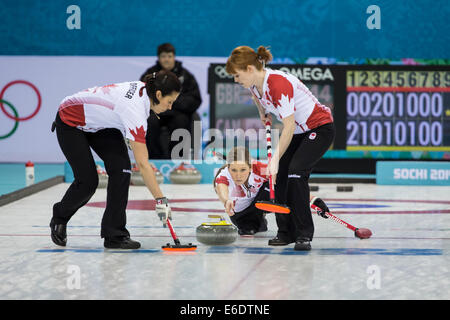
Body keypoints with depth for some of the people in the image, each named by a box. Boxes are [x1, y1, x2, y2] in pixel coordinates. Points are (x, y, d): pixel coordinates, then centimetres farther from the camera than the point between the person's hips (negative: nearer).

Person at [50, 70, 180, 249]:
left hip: (98, 122, 8)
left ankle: (114, 235, -7)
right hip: (70, 121, -8)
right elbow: (142, 164, -37)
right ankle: (59, 218, 20)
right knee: (88, 181, -11)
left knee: (121, 169, -10)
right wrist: (161, 200, -37)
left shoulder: (143, 88, -14)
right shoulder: (136, 110, -36)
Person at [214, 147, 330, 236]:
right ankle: (259, 223, 8)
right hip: (240, 213, 3)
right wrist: (226, 201, -82)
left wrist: (311, 199, -46)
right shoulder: (222, 177, -34)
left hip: (263, 201, -2)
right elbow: (222, 191, -58)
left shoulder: (259, 169, -33)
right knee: (247, 231, -25)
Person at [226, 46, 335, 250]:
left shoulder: (279, 84, -31)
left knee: (296, 172, -23)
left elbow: (289, 127, -30)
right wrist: (263, 113, 11)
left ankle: (304, 234, -17)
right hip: (299, 131, 9)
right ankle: (286, 232, 9)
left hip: (320, 128, -9)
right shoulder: (255, 84, -4)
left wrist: (275, 159, -27)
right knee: (279, 176, -1)